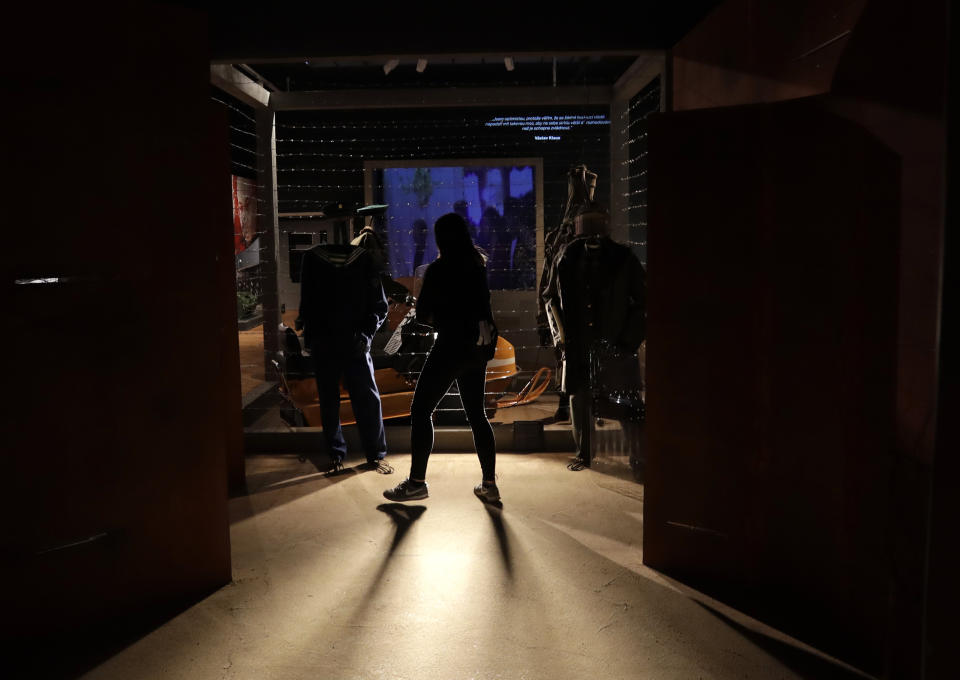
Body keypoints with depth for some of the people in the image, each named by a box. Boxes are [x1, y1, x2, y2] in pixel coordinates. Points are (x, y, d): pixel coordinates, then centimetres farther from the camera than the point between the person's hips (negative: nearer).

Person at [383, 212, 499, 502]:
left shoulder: (438, 269, -10)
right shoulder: (478, 266, 8)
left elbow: (422, 313, -6)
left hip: (451, 345, -7)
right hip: (478, 346, 7)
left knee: (421, 410, 3)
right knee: (476, 413, 14)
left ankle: (417, 482, 4)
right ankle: (489, 483, 15)